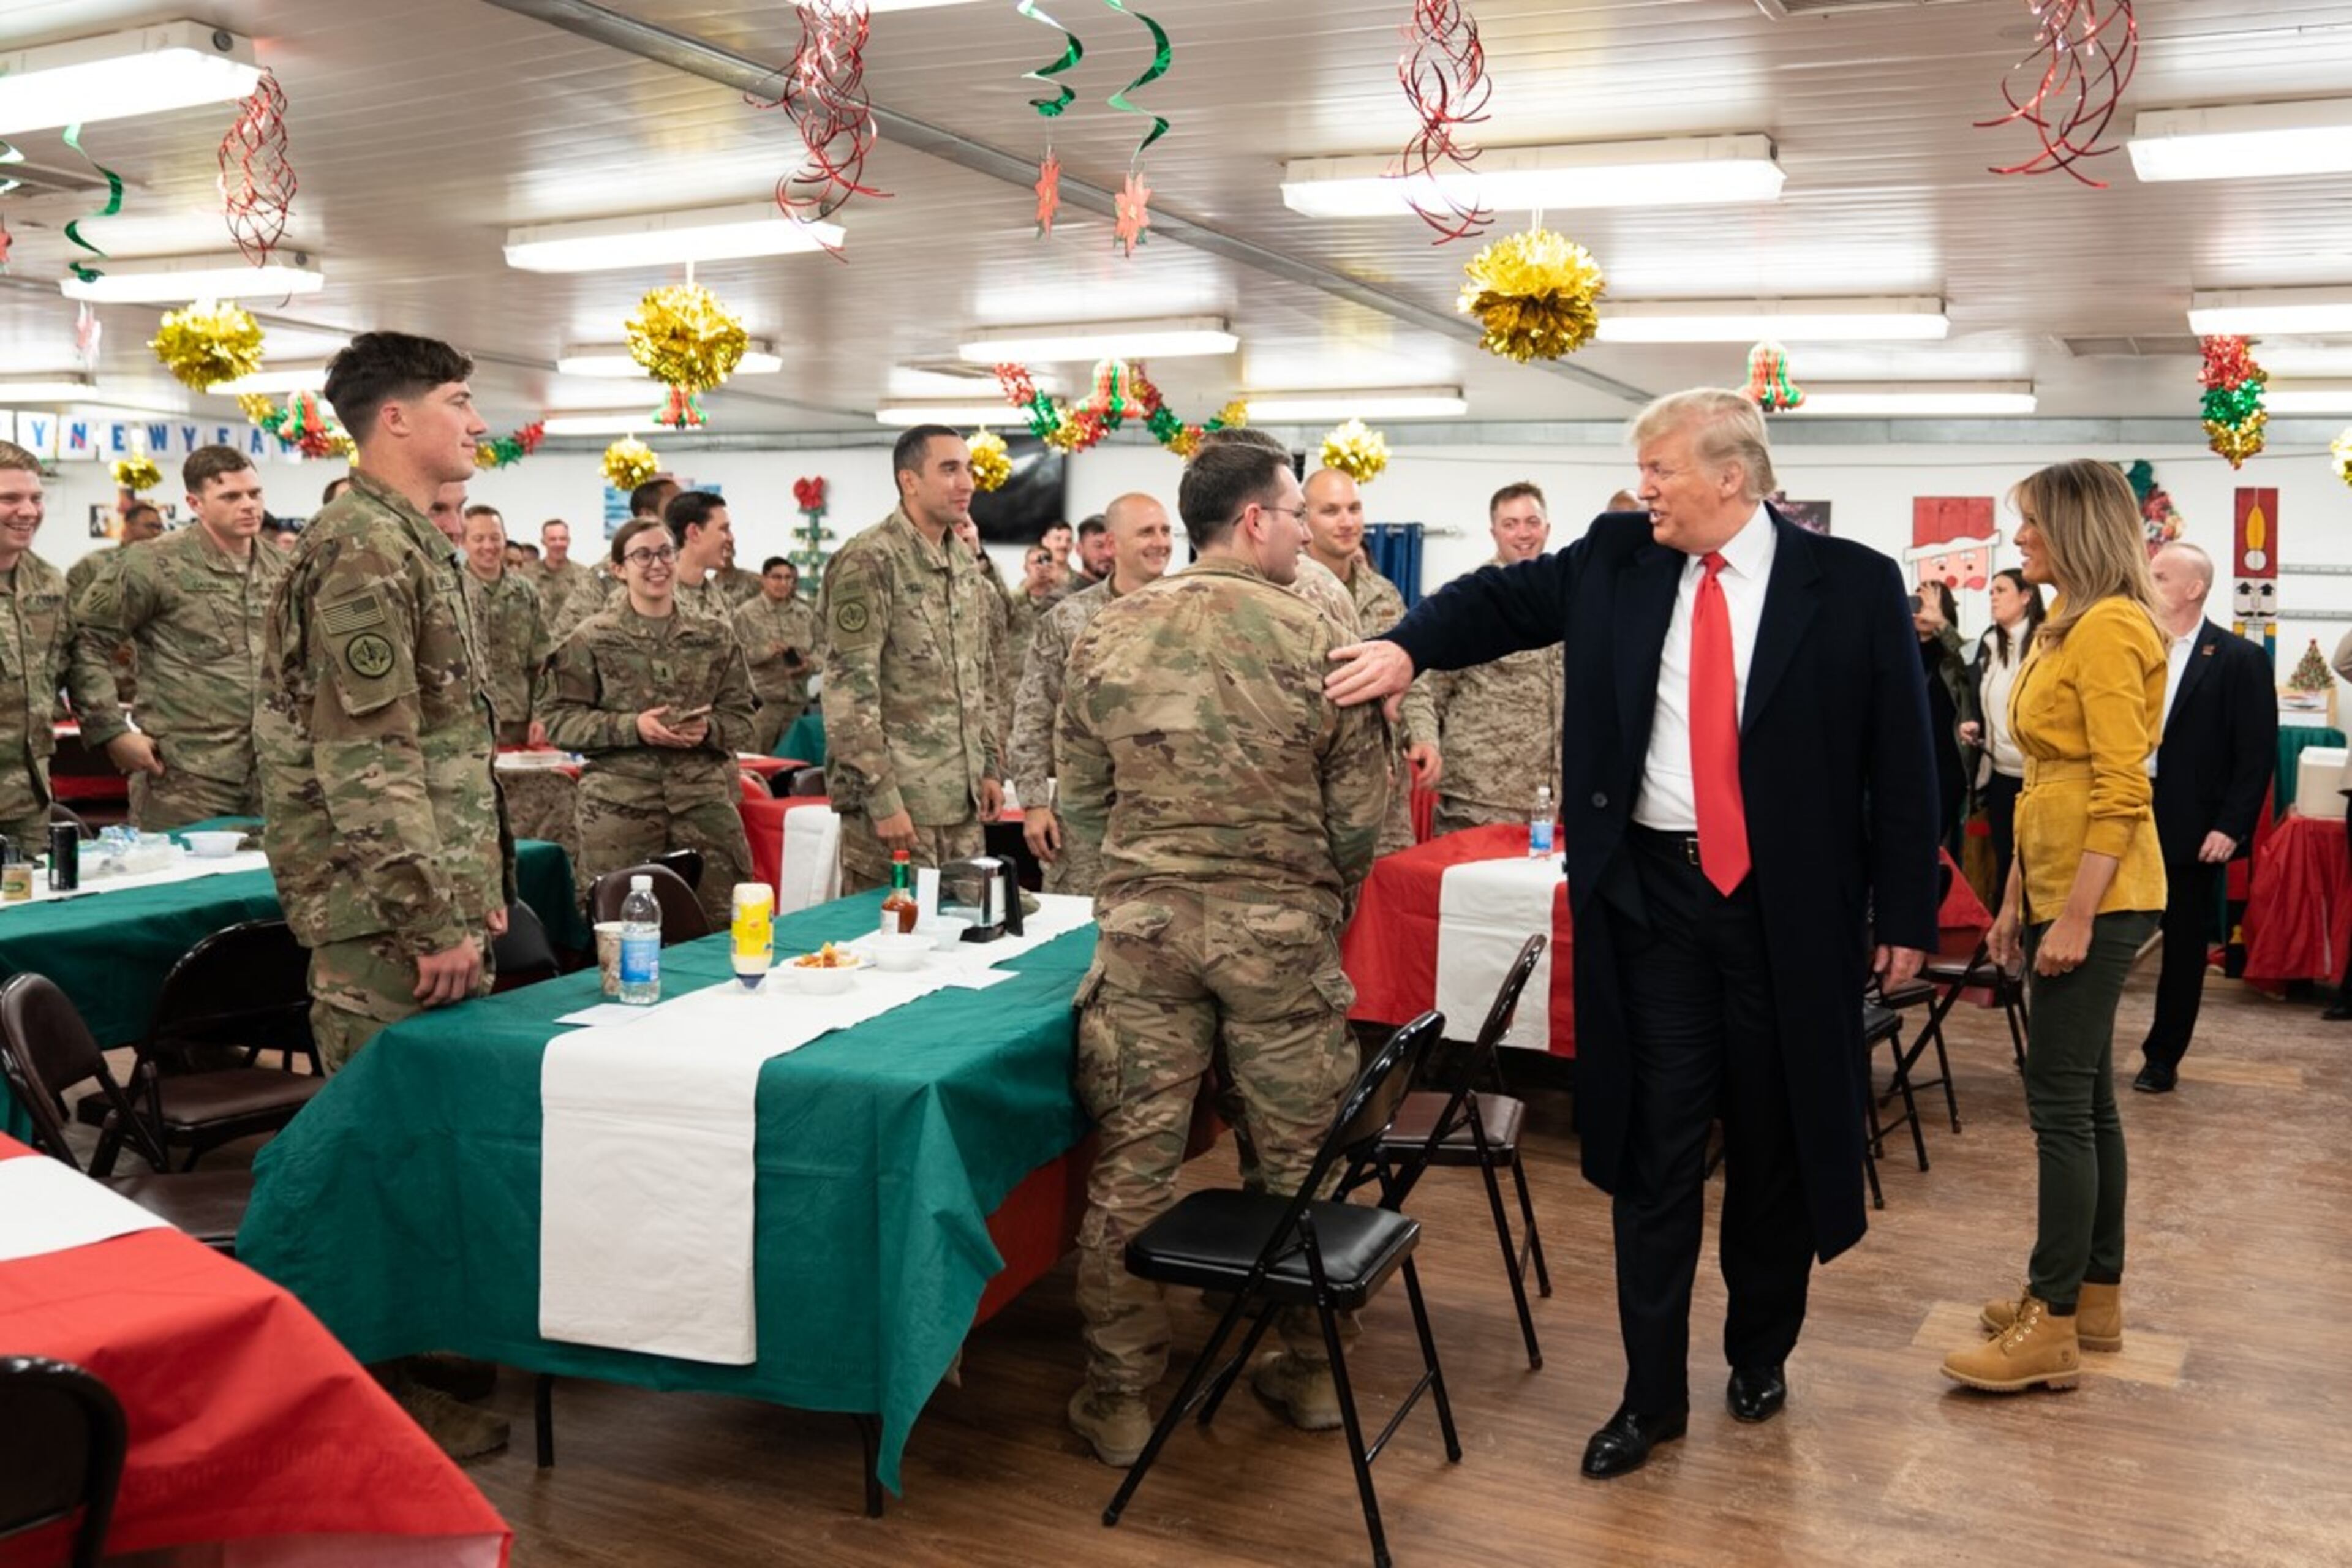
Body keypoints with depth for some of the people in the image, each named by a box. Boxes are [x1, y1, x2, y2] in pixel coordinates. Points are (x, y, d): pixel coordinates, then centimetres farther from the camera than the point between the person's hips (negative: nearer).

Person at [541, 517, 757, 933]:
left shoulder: (715, 636, 11)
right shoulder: (593, 638, 3)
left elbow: (742, 719, 11)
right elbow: (560, 721, 0)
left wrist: (708, 730, -11)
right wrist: (633, 727, -14)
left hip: (705, 803, 2)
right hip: (620, 805, -2)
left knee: (717, 929, 1)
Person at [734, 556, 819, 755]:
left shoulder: (805, 614, 13)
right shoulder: (746, 614, 0)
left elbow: (817, 651, 14)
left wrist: (809, 663, -8)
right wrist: (766, 651, -22)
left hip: (797, 700, 4)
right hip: (762, 701, -4)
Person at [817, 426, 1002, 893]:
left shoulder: (967, 566, 13)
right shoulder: (869, 562, -12)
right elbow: (848, 689, -16)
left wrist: (990, 767, 15)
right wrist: (882, 798, -19)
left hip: (961, 800, 8)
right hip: (898, 799, -8)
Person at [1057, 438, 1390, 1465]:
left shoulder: (1110, 633, 0)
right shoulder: (1315, 636, -7)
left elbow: (1078, 795, 5)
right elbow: (1361, 811, -4)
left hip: (1142, 921, 2)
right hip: (1282, 924, -1)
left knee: (1131, 1163, 9)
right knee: (1298, 1159, 14)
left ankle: (1119, 1395, 18)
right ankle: (1309, 1370, 28)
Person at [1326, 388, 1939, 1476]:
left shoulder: (1852, 584, -6)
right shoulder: (1616, 557, 2)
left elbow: (1901, 759, -3)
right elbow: (1505, 597, 7)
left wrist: (1905, 913, -3)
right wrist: (1408, 646, -13)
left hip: (1788, 905, -1)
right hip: (1649, 896, 2)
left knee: (1776, 1143, 14)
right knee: (1654, 1149, 6)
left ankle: (1760, 1353, 35)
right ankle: (1653, 1392, 18)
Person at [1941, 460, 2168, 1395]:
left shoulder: (2110, 630, -14)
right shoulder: (2066, 627, 15)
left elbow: (2123, 789, -20)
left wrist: (2076, 914, -21)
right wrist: (2017, 897, 17)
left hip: (2097, 892, -10)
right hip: (2057, 882, 10)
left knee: (2060, 1100, -7)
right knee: (2084, 1097, 14)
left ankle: (2052, 1327, 0)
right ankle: (2095, 1298, 23)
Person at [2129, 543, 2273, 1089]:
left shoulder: (2240, 660, -4)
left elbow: (2258, 752, -6)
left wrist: (2231, 827, -12)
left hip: (2192, 834, -3)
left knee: (2184, 949, 8)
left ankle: (2163, 1057, 20)